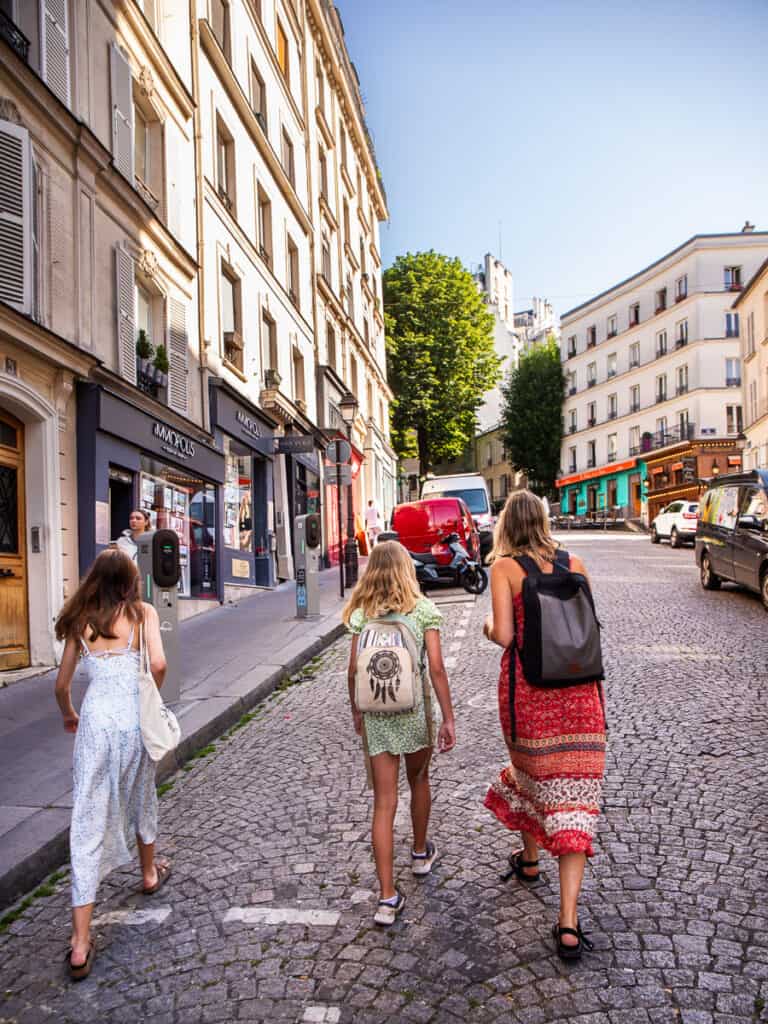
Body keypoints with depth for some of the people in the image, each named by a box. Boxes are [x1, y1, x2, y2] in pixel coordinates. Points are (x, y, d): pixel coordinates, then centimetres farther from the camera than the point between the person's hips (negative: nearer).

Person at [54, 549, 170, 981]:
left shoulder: (80, 620, 6)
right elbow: (158, 663, -15)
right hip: (133, 717, -1)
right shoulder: (142, 613, -1)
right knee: (142, 798, 25)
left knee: (89, 821, 2)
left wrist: (69, 714, 29)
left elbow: (62, 684, 9)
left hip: (95, 719, 1)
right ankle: (150, 872, 49)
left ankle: (81, 944, 1)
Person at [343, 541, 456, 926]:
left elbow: (354, 669, -1)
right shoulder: (424, 610, -6)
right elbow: (436, 668, -11)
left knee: (384, 802, 4)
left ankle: (387, 897, 2)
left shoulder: (361, 613, -1)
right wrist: (448, 719, -6)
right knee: (418, 780, 25)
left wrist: (356, 711, 14)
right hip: (414, 710, 0)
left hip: (376, 714, 1)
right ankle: (420, 853, 45)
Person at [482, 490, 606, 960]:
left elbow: (504, 635, -12)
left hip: (527, 688, -2)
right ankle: (569, 921, 0)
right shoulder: (575, 565, 5)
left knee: (530, 769, 25)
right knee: (573, 799, 3)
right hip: (579, 691, 2)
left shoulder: (504, 568, -5)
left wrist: (489, 628, 10)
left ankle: (529, 858, 47)